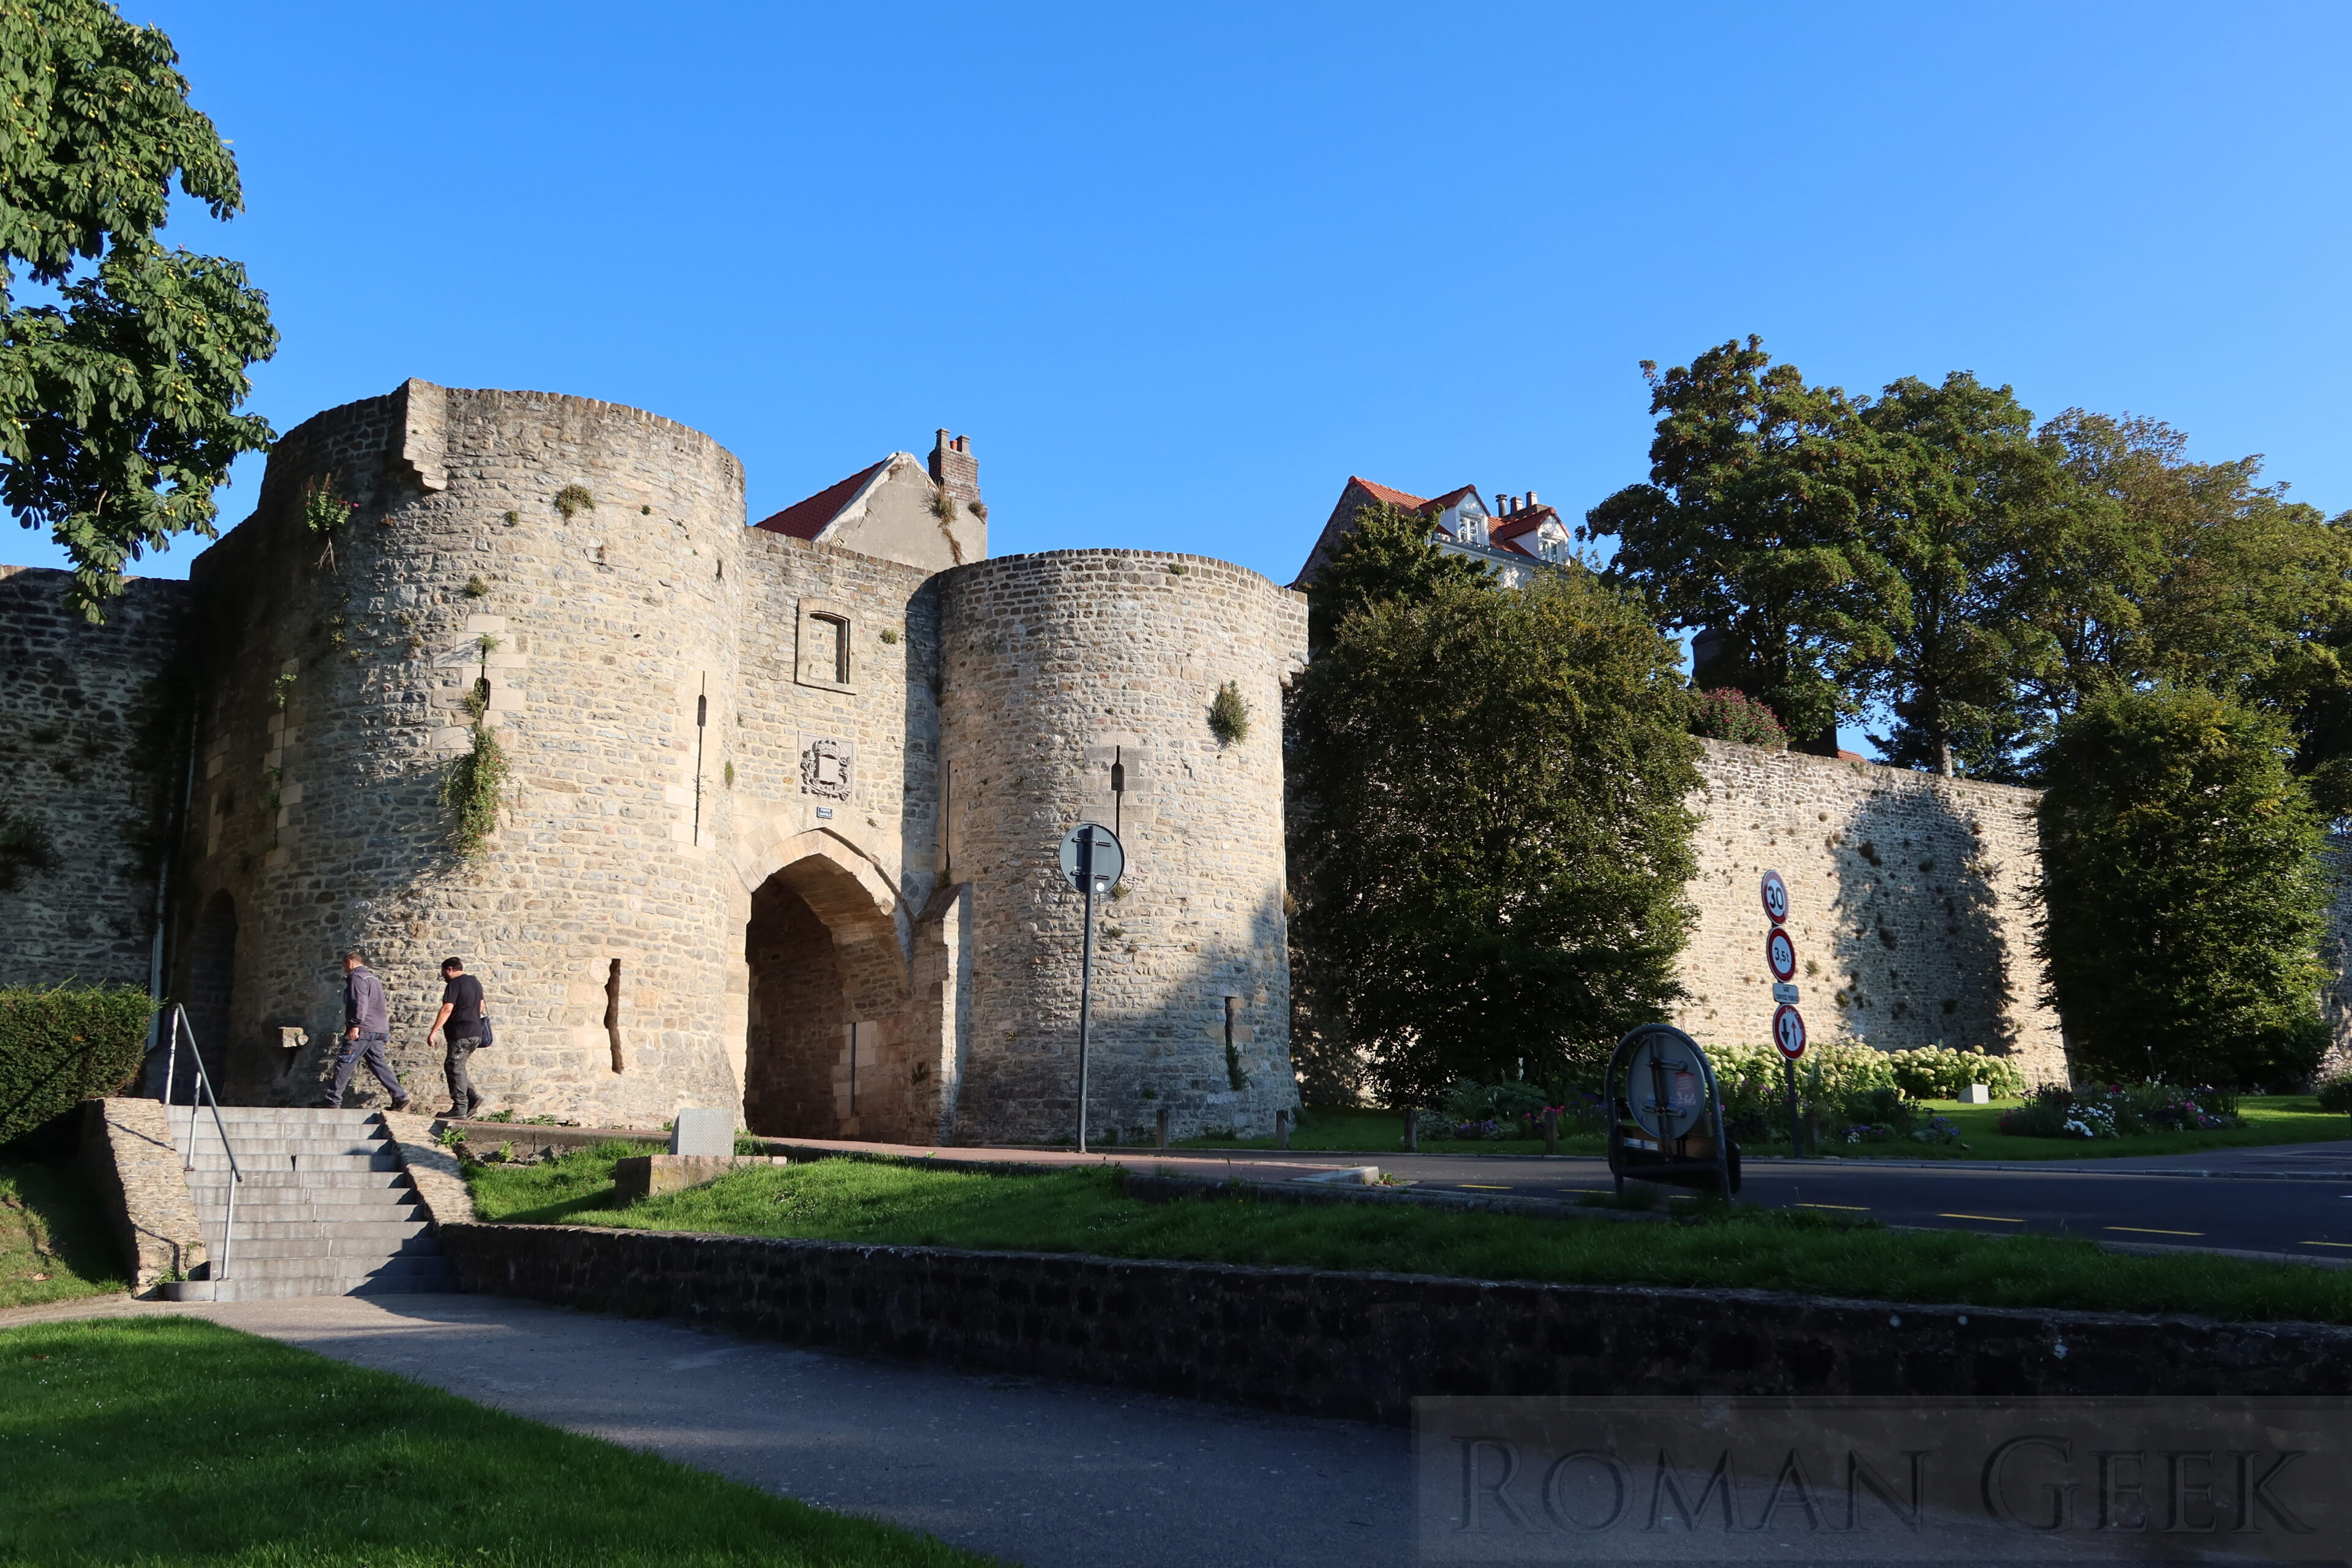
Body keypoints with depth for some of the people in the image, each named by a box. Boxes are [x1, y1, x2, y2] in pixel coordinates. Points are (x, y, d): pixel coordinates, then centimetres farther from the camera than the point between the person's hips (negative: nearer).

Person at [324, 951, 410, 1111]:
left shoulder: (357, 977, -4)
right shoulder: (373, 978, 26)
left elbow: (360, 1002, -19)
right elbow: (383, 1006, 29)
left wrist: (355, 1025, -22)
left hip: (363, 1030, -9)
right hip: (379, 1030, 9)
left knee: (344, 1063, -4)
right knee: (379, 1063, 7)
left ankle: (333, 1101, -3)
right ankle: (400, 1097, 0)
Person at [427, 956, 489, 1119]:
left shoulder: (454, 984, -10)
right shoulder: (475, 982, 16)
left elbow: (447, 1009, -20)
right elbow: (480, 1006, 24)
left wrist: (433, 1032, -21)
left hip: (461, 1034, -9)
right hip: (476, 1033, 9)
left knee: (456, 1069, -4)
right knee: (457, 1069, 15)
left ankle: (460, 1108, -4)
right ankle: (472, 1098, 5)